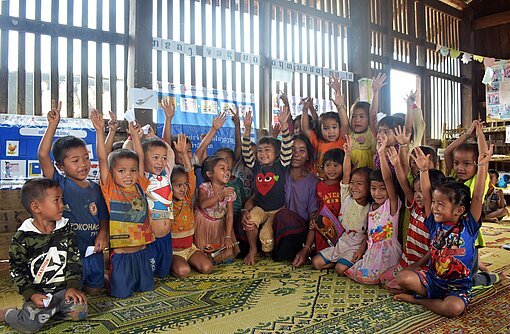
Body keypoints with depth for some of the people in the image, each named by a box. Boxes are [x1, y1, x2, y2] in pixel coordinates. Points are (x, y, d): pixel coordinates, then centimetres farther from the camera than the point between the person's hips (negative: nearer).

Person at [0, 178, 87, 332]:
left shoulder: (66, 229, 2)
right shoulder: (22, 238, -7)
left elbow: (74, 259, 3)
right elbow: (17, 271, -3)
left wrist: (73, 286, -7)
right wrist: (31, 295, -13)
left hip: (63, 288, 3)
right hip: (38, 292, -3)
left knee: (80, 312, -17)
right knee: (29, 324, -24)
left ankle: (49, 310, 10)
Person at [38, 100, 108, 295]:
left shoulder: (95, 189, 2)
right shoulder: (60, 184, -12)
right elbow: (43, 155, -24)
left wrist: (102, 234, -13)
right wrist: (53, 124, -27)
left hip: (93, 251, 4)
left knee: (94, 290, 16)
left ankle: (91, 278, 47)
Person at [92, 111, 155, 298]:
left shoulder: (139, 186, 5)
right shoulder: (110, 188, -6)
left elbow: (140, 157, 10)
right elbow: (102, 158, -13)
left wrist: (134, 134, 13)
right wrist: (100, 130, -18)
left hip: (142, 251, 4)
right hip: (121, 253, -4)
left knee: (147, 287, 16)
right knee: (121, 293, 3)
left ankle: (136, 282, 44)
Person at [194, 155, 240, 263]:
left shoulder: (230, 192, -9)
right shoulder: (204, 187, -19)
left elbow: (230, 216, -9)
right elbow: (203, 205, -39)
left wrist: (228, 237, -15)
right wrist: (220, 195, -51)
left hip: (220, 226, 3)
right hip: (203, 224, -3)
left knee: (228, 256, -2)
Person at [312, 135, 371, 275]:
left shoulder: (370, 209, -6)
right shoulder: (347, 198, -1)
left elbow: (368, 234, -4)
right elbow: (346, 175, -12)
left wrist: (361, 250, -17)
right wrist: (348, 154, -21)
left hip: (355, 247, -4)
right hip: (339, 243, 4)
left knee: (341, 269, -25)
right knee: (316, 262, -5)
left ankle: (352, 262, 5)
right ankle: (344, 261, 10)